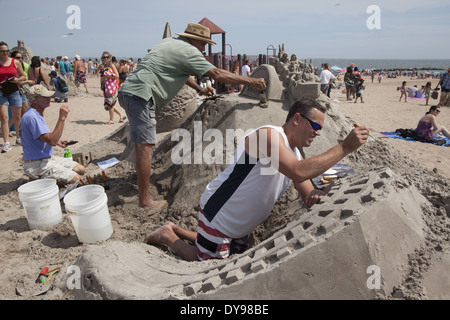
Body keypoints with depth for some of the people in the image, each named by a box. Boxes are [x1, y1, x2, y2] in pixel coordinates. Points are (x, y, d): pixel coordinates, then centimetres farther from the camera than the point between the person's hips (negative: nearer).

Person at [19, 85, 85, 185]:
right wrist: (62, 118, -28)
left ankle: (40, 177, 10)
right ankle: (38, 179, -3)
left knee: (81, 170, 8)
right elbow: (52, 141, -30)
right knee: (76, 179, -17)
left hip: (47, 158, 10)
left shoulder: (37, 115, 11)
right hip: (37, 164, -10)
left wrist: (57, 141, 10)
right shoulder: (31, 117, -22)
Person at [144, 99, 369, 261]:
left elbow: (307, 193, 4)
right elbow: (300, 172, -38)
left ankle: (175, 230, 34)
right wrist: (345, 147, -32)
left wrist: (317, 197, -20)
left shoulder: (294, 153, 5)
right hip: (218, 214, -9)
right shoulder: (268, 135, -24)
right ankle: (168, 236, 21)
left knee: (235, 258, 24)